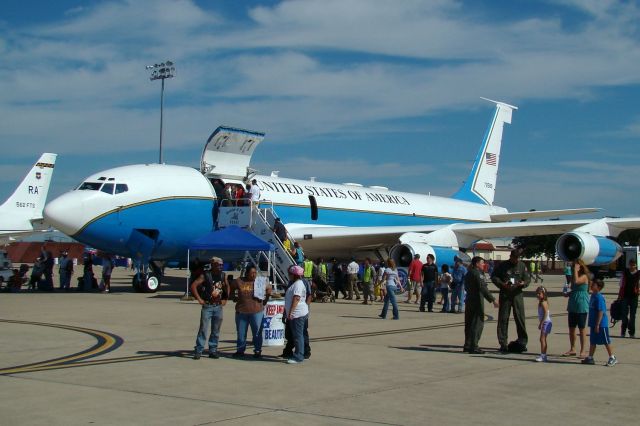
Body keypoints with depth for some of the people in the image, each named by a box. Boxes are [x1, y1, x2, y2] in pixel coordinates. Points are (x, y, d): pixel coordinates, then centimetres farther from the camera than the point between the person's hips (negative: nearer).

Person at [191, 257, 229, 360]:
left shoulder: (223, 276, 7)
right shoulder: (205, 275, -8)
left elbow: (227, 286, 24)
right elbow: (193, 286, -13)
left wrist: (225, 299, 14)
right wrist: (199, 299, -13)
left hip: (218, 307, 5)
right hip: (207, 306, -5)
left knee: (216, 330, 8)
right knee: (203, 329, -6)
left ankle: (213, 350, 16)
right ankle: (198, 351, -2)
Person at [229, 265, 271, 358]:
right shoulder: (238, 281, -1)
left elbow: (269, 288, 16)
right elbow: (230, 290, 16)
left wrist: (265, 300, 12)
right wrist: (235, 298, 7)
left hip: (256, 311, -1)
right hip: (241, 311, 1)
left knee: (257, 333, 2)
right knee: (241, 333, 10)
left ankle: (258, 351, 12)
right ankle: (240, 350, 21)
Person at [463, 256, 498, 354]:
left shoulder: (469, 273, 15)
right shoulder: (477, 273, -13)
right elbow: (483, 288, -22)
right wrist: (492, 300, -23)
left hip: (469, 301, 9)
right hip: (477, 301, -9)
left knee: (469, 323, 13)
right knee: (478, 323, -6)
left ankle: (467, 346, 17)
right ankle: (473, 347, -8)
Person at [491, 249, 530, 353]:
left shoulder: (522, 265, 8)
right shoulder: (503, 265, 2)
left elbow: (528, 278, 9)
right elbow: (494, 277, 3)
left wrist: (523, 283, -13)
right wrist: (502, 284, -14)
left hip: (517, 295, 1)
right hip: (505, 295, -1)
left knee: (520, 318, -2)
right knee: (503, 319, -1)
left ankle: (522, 342, 8)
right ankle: (503, 344, 4)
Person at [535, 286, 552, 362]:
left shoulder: (543, 302, -15)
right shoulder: (541, 302, 14)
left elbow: (545, 314, -22)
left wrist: (541, 323, -23)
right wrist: (541, 323, 17)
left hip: (546, 322, -11)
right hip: (545, 323, 11)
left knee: (542, 339, -11)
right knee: (543, 339, 14)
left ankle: (543, 356, -12)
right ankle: (544, 356, 20)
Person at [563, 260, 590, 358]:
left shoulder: (584, 276, -10)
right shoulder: (573, 276, 13)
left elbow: (576, 281, -30)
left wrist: (576, 270, -22)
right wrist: (567, 293, 5)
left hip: (582, 306, -8)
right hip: (572, 306, 8)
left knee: (582, 328, -1)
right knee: (571, 328, 11)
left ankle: (582, 351, 5)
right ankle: (572, 349, 20)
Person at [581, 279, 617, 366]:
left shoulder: (599, 298, -20)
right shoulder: (593, 295, 9)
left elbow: (601, 312, -22)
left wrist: (597, 325, -22)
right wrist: (592, 323, 20)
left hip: (601, 324, -9)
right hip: (593, 324, 9)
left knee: (606, 341, 2)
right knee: (592, 341, 13)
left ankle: (612, 358, 13)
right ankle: (590, 358, 20)